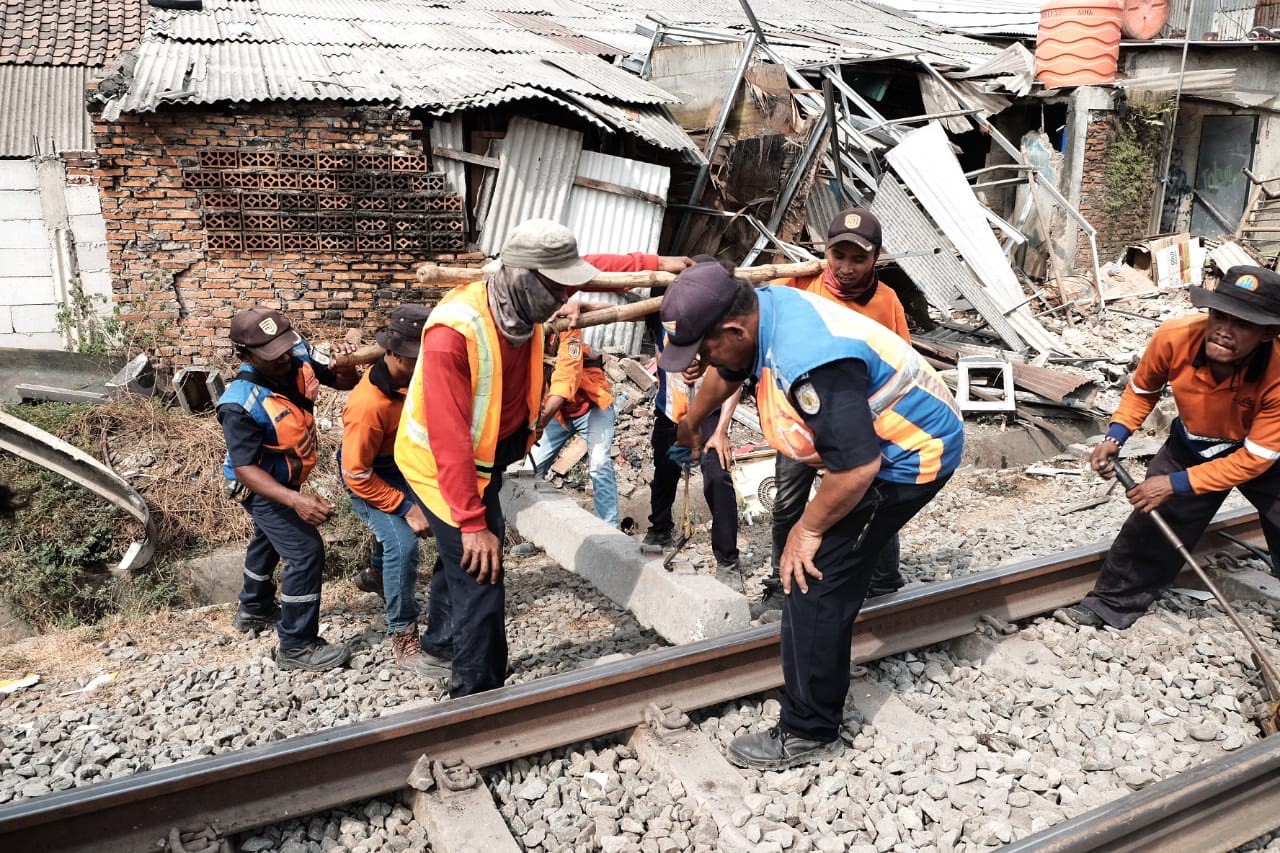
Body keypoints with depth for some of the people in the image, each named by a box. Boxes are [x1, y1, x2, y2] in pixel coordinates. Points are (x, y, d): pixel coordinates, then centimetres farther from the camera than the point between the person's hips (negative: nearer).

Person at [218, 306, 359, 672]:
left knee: (270, 539, 28)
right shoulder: (241, 404, -37)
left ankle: (254, 609, 54)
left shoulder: (300, 355, -19)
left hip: (286, 479, 8)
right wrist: (295, 500, -46)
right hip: (261, 487, -8)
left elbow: (342, 382, -4)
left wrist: (347, 366, -29)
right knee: (306, 552, -13)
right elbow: (246, 468, -32)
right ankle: (296, 647, 2)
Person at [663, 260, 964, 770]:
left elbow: (857, 466, -36)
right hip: (881, 441, 10)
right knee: (833, 574, 22)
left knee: (813, 582, -10)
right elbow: (726, 374, 16)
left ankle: (809, 733, 4)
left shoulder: (810, 363, -36)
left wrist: (809, 529, -19)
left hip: (911, 456, -10)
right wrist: (691, 422, 35)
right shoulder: (761, 307, -6)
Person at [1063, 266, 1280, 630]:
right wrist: (1115, 436, -22)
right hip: (1192, 446, 2)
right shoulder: (1174, 338, -31)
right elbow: (1142, 390, -7)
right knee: (1150, 527, 6)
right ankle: (1110, 606, 24)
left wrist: (1174, 484, -28)